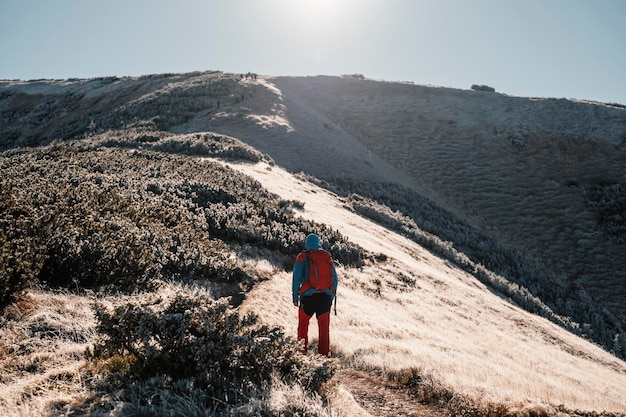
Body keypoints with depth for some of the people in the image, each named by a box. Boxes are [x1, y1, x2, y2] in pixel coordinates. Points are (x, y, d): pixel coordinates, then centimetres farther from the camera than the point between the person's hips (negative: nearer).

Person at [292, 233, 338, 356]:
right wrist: (332, 296, 18)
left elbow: (296, 278, -5)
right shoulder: (328, 256, 10)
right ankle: (324, 353, 13)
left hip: (309, 296, -2)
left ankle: (303, 351, 14)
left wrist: (295, 297, -1)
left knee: (303, 324, 14)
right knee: (324, 327, 10)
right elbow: (335, 278, 11)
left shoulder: (303, 257, 0)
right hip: (326, 296, 3)